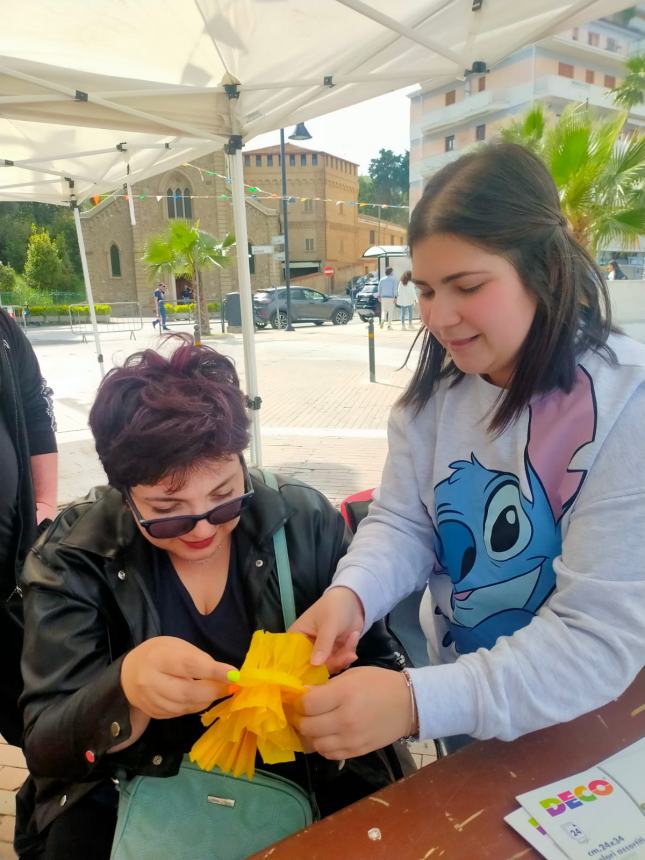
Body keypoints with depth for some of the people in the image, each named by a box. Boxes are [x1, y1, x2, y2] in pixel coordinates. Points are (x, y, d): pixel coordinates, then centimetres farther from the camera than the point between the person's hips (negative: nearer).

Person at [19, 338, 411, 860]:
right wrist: (125, 694, -31)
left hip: (307, 777, 0)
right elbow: (45, 750, -12)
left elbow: (380, 659, -4)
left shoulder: (307, 520, -11)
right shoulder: (72, 560, -12)